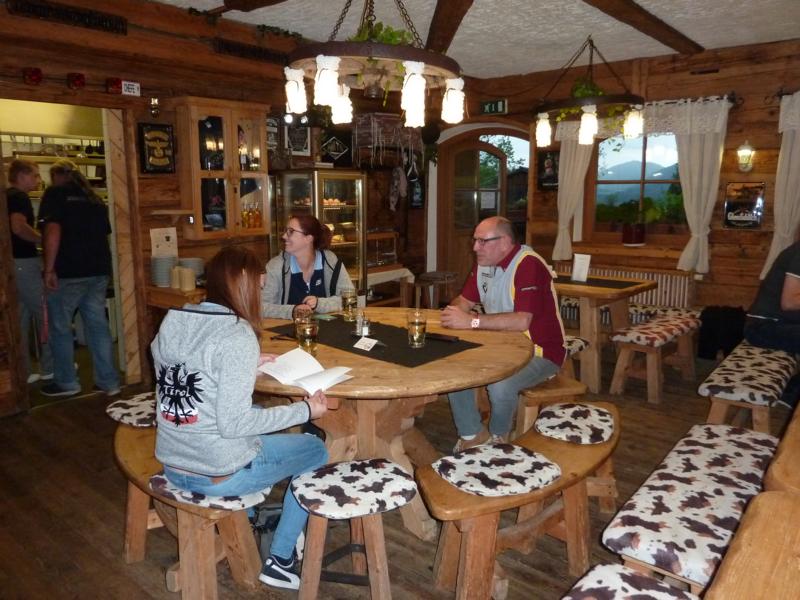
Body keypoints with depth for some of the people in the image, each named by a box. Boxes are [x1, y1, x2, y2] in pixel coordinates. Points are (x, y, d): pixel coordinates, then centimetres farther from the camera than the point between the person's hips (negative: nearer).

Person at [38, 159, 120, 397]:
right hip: (98, 271, 6)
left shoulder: (55, 194, -3)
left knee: (60, 328, 8)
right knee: (98, 325, 8)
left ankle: (66, 383, 15)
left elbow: (53, 231, -16)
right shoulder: (95, 199, 15)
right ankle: (108, 381, 10)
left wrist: (49, 269, -16)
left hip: (68, 273, -6)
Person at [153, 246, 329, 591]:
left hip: (172, 465, 8)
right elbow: (233, 423, -24)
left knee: (262, 432, 31)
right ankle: (279, 560, 17)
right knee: (316, 450, 13)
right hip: (218, 475, -8)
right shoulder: (237, 334, -23)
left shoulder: (171, 322, 0)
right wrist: (305, 410, -15)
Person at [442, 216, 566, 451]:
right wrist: (455, 313, -11)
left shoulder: (528, 264, -23)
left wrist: (472, 321, -32)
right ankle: (472, 434, 6)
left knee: (500, 386, -32)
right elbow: (465, 301, 13)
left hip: (538, 352, -8)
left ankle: (497, 439, 0)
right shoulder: (483, 263, 4)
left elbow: (522, 321, -33)